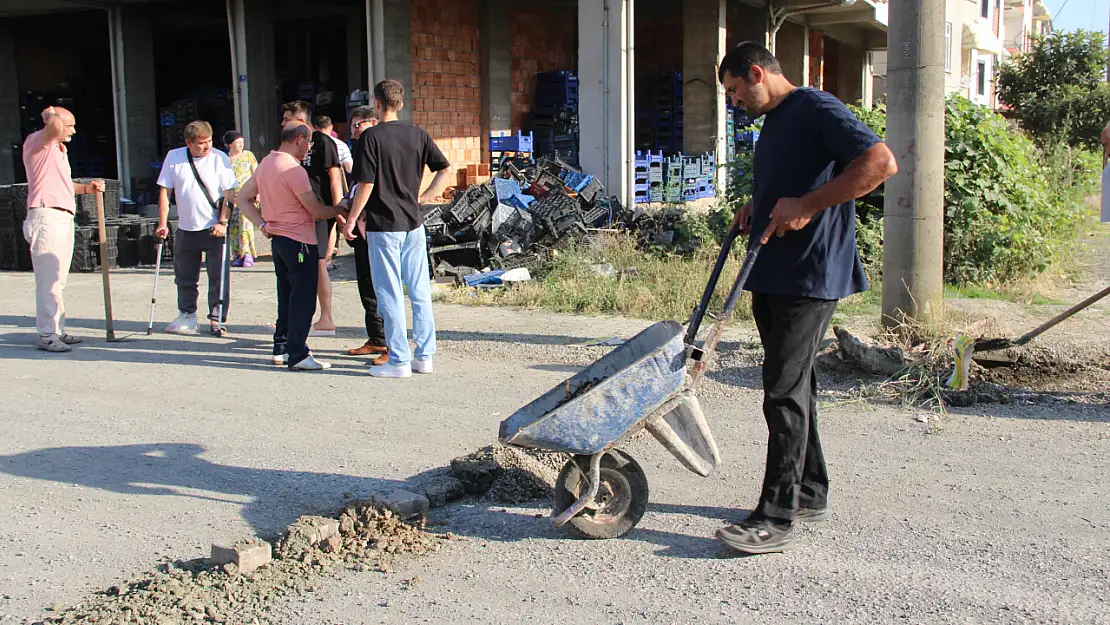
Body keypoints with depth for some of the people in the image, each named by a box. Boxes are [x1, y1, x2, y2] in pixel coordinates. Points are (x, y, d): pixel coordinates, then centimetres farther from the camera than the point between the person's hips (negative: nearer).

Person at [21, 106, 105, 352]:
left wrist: (87, 188, 15)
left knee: (58, 279, 12)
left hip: (64, 218, 10)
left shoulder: (59, 149, 25)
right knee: (48, 279, -11)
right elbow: (55, 127, -26)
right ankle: (47, 335, -10)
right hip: (46, 216, -10)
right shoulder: (36, 142, -3)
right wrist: (50, 115, -4)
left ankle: (58, 330, 17)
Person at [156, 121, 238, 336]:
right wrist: (163, 223, 0)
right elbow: (165, 191, 4)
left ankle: (216, 319, 8)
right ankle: (187, 317, 26)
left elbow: (230, 194, -6)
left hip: (214, 229, -3)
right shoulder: (174, 157, 1)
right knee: (184, 277, 12)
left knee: (218, 277, -2)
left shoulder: (219, 158, -6)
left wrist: (222, 223, -14)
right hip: (186, 228, 3)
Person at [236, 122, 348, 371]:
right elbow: (316, 211, -16)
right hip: (300, 241, -9)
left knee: (287, 295, 17)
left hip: (278, 239, 9)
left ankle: (281, 348, 22)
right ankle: (297, 355, -2)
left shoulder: (265, 163, 10)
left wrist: (262, 224, 7)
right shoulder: (293, 170, -19)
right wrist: (341, 209, 0)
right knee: (303, 300, -4)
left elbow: (244, 197, 15)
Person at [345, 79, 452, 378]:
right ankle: (424, 356, 15)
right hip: (413, 223, 5)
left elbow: (366, 184, -13)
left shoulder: (371, 137, -10)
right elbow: (445, 169, 6)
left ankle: (399, 361, 4)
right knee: (420, 291, 10)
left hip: (383, 225, -5)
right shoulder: (417, 134, 5)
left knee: (390, 294, 1)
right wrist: (424, 197, 10)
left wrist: (351, 219, -3)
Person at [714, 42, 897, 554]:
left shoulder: (816, 109, -10)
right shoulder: (772, 123, 19)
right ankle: (810, 493, 26)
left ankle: (777, 518, -5)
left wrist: (806, 206, -22)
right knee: (794, 385, 15)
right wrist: (757, 206, 14)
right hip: (772, 276, 10)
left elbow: (881, 163, -22)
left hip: (810, 277, -10)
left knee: (784, 389, -10)